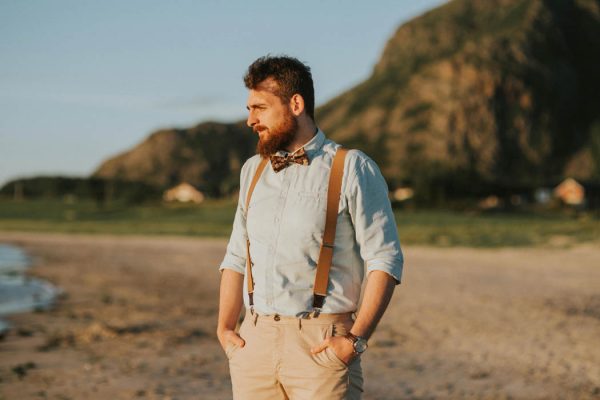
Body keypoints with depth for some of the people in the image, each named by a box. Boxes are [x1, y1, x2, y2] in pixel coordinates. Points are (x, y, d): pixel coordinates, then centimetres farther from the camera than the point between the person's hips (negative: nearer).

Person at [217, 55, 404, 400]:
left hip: (321, 345, -5)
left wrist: (357, 339, -14)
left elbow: (385, 259, -7)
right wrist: (225, 329, 8)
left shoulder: (353, 169, -2)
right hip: (255, 342, 5)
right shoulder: (253, 170, 15)